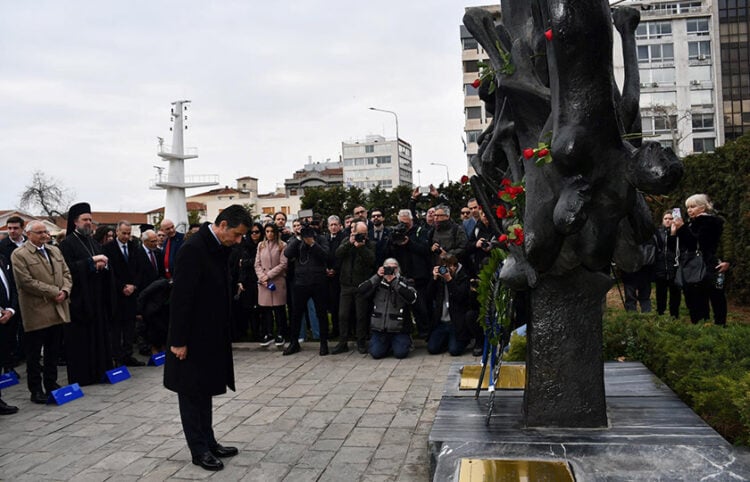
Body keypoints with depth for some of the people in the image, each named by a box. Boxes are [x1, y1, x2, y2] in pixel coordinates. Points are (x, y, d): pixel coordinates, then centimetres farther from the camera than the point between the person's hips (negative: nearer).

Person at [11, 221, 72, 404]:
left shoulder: (55, 251, 14)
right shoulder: (19, 255, -7)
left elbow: (66, 274, 12)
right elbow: (27, 281, -16)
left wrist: (65, 291, -8)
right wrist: (54, 292, -15)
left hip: (58, 311, 6)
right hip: (36, 312, -6)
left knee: (53, 352, 15)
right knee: (34, 354, 5)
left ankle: (51, 384, 26)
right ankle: (36, 390, 14)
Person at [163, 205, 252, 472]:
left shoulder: (220, 248, 4)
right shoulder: (193, 249, -22)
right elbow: (181, 297, -22)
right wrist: (179, 340, -20)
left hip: (211, 336, 9)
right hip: (192, 338, -9)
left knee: (204, 390, 17)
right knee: (192, 393, 5)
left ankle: (208, 442, 28)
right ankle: (199, 450, 16)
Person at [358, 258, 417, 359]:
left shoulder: (404, 282, 3)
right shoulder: (378, 283, 9)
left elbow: (412, 298, -17)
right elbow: (361, 291, -6)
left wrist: (395, 282, -20)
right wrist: (377, 277, -13)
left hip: (399, 329, -2)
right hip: (379, 328, 2)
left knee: (401, 353, -15)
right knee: (376, 353, -10)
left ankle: (406, 341, 19)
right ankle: (388, 345, 21)